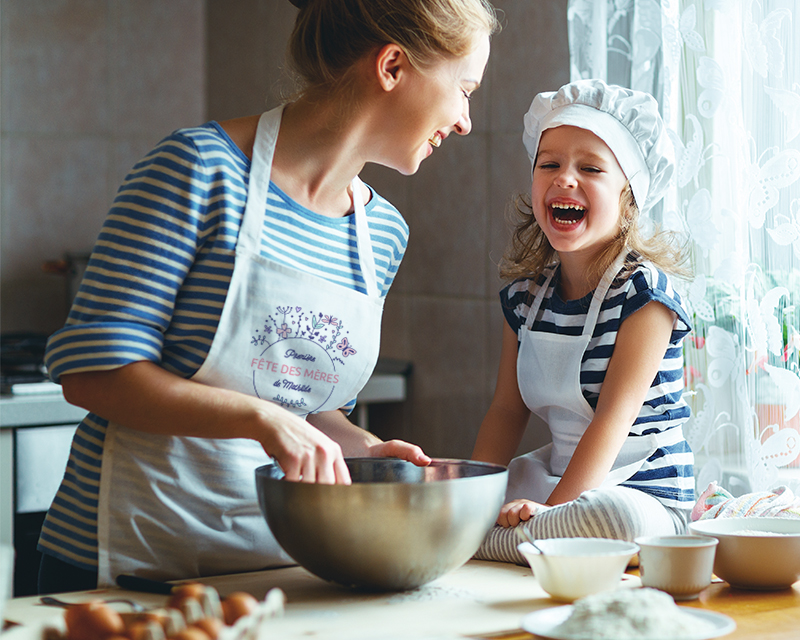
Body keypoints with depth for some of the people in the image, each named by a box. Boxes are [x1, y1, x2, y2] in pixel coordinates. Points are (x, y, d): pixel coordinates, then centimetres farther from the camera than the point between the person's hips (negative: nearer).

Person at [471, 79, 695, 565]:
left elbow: (614, 416, -21)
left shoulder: (645, 292, -14)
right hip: (555, 472, 5)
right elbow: (507, 411, 9)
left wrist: (552, 508, -29)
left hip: (644, 496, -5)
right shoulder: (525, 296, 6)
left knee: (616, 521, -40)